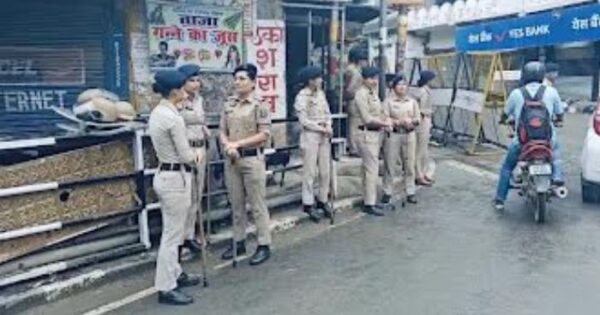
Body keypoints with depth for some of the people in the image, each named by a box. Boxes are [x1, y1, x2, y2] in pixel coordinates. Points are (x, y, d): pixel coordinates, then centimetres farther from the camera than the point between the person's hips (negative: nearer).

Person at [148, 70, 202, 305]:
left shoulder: (157, 113, 8)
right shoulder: (173, 118, -21)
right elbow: (185, 155, -17)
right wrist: (196, 157, 5)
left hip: (165, 175, 10)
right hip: (175, 178, -10)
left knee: (172, 231, 21)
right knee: (172, 234, 0)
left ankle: (175, 274, 35)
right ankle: (166, 289, 10)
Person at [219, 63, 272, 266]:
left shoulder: (259, 106, -7)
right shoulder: (228, 105, 9)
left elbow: (264, 135, -11)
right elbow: (222, 131, 8)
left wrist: (238, 143, -15)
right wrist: (227, 146, -12)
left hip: (252, 159, -5)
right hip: (231, 159, 5)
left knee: (257, 204, 1)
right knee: (236, 204, 13)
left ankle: (264, 245, 11)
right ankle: (238, 242, 26)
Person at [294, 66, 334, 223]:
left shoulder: (321, 93, 9)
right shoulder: (302, 96, -11)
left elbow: (327, 112, 10)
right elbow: (304, 121, -14)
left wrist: (329, 127, -8)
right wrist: (322, 128, -14)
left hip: (324, 136, 6)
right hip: (310, 136, -6)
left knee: (325, 171, 9)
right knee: (310, 172, 0)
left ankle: (323, 201, 22)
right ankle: (308, 204, 10)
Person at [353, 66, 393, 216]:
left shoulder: (374, 93, 15)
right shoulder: (361, 94, -14)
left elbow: (381, 112, 18)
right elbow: (367, 119, -19)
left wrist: (387, 121, -2)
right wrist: (384, 123, -10)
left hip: (376, 133, 9)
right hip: (366, 134, -9)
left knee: (369, 168, 15)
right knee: (372, 169, -7)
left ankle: (368, 200, 24)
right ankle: (369, 204, 0)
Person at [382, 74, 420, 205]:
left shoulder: (412, 101, 10)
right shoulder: (388, 101, -2)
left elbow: (418, 119, 9)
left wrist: (411, 121, -12)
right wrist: (398, 122, -19)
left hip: (409, 135, 3)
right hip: (393, 135, -3)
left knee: (409, 165, 6)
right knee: (390, 165, 1)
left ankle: (410, 192, 15)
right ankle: (387, 192, 12)